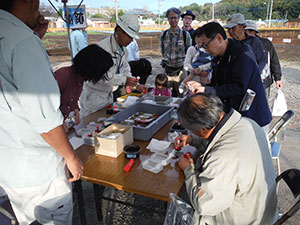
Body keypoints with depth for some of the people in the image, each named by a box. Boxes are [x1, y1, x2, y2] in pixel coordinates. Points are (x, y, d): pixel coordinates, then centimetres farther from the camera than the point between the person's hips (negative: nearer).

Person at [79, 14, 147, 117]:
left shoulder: (123, 50, 7)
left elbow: (125, 70, 16)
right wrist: (124, 80, -29)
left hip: (109, 95, 8)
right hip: (94, 96, -8)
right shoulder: (102, 48, -23)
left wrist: (136, 85, 3)